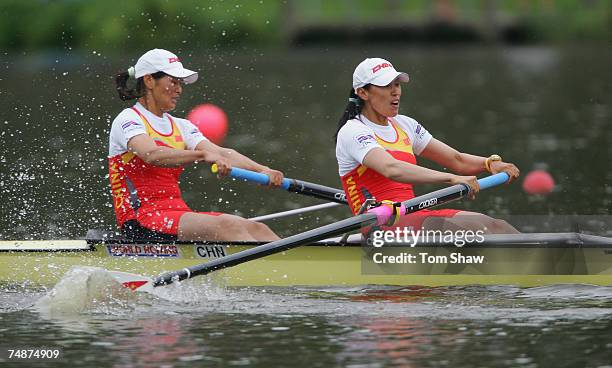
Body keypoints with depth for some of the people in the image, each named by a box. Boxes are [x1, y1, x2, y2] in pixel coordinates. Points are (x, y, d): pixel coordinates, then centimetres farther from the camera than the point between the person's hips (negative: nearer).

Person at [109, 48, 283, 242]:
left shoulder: (180, 127, 20)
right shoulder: (128, 120, -3)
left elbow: (221, 153, 4)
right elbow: (151, 155, -25)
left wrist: (262, 170, -15)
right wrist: (203, 155, -39)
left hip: (178, 214, 8)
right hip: (141, 221, -8)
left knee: (256, 229, -14)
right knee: (227, 226, -29)